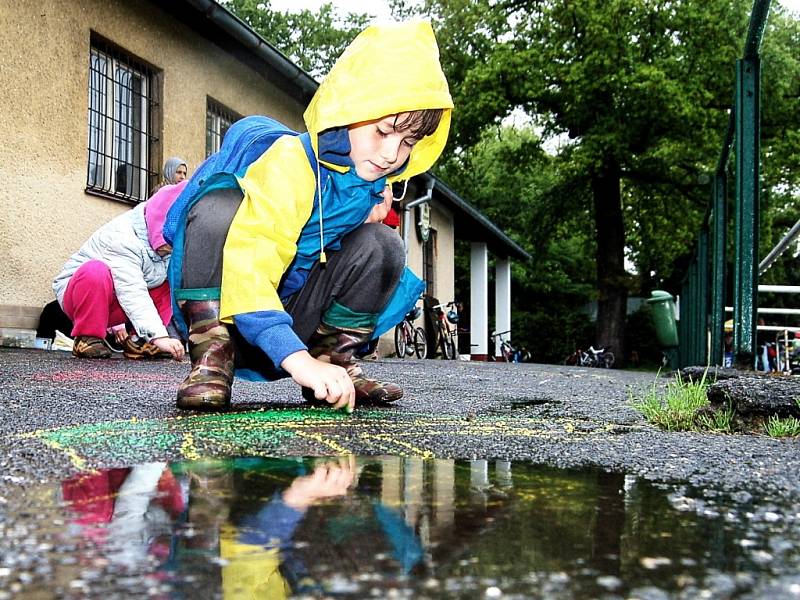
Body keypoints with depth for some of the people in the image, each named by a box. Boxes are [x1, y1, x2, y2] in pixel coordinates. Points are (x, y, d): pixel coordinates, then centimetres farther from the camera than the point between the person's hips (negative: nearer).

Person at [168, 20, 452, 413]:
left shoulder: (371, 179, -2)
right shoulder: (290, 164, -26)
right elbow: (248, 270, -39)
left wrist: (375, 205, -1)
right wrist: (299, 360, -51)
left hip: (294, 315, 6)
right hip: (225, 308, -6)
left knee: (381, 246, -12)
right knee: (218, 207, -32)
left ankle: (332, 356, -4)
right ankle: (212, 355, -26)